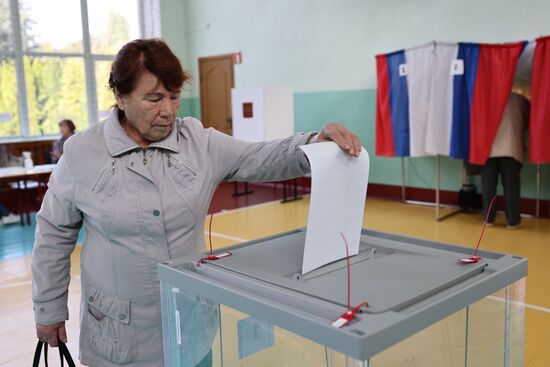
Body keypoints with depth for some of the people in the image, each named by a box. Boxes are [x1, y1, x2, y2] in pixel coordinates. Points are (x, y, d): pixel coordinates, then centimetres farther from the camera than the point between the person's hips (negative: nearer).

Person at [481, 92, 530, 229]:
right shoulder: (520, 100, 18)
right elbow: (527, 121, 26)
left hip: (488, 148, 2)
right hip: (511, 148, -1)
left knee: (488, 185, 6)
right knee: (510, 185, 3)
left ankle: (489, 218, 12)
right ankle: (513, 220, 8)